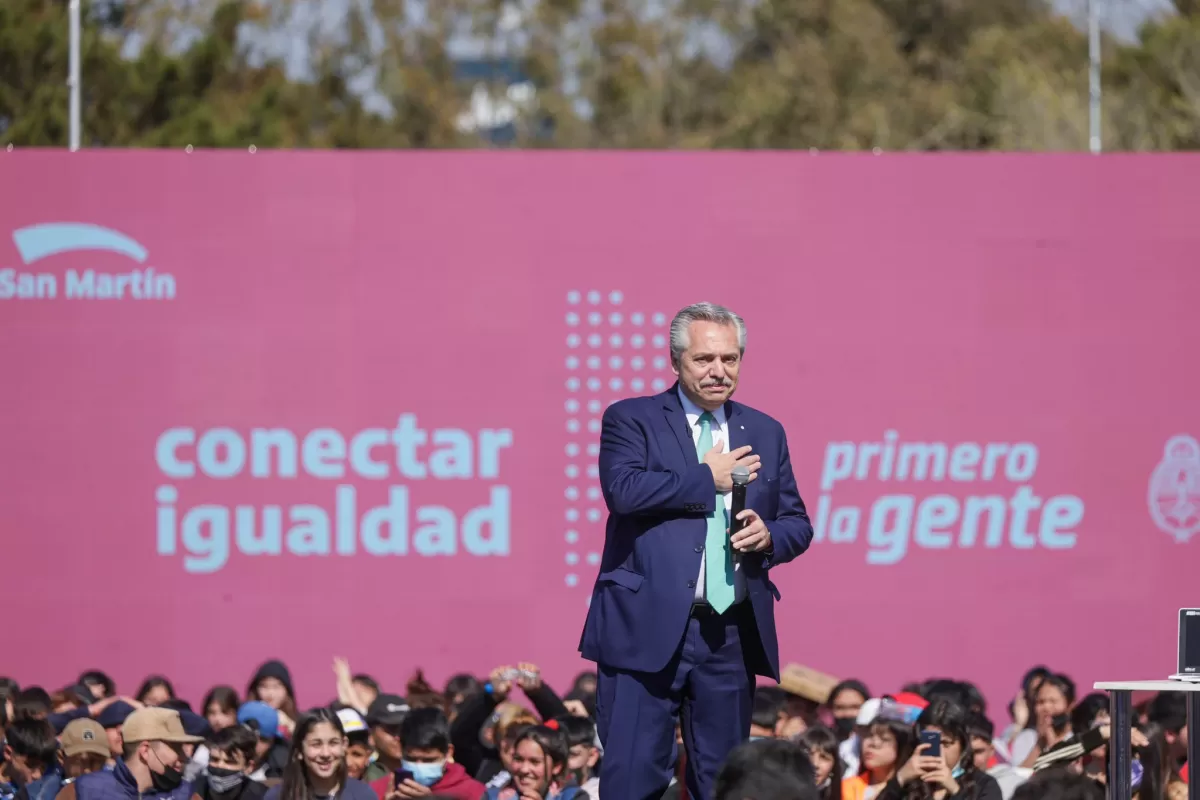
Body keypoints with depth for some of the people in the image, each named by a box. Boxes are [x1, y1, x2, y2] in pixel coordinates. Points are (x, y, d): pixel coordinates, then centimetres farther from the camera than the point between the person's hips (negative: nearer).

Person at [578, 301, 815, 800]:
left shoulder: (765, 433, 16)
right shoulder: (631, 420, 2)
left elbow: (798, 523, 19)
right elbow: (623, 488, -16)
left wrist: (769, 535, -4)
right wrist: (708, 479, -9)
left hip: (733, 635, 4)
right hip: (648, 629, -4)